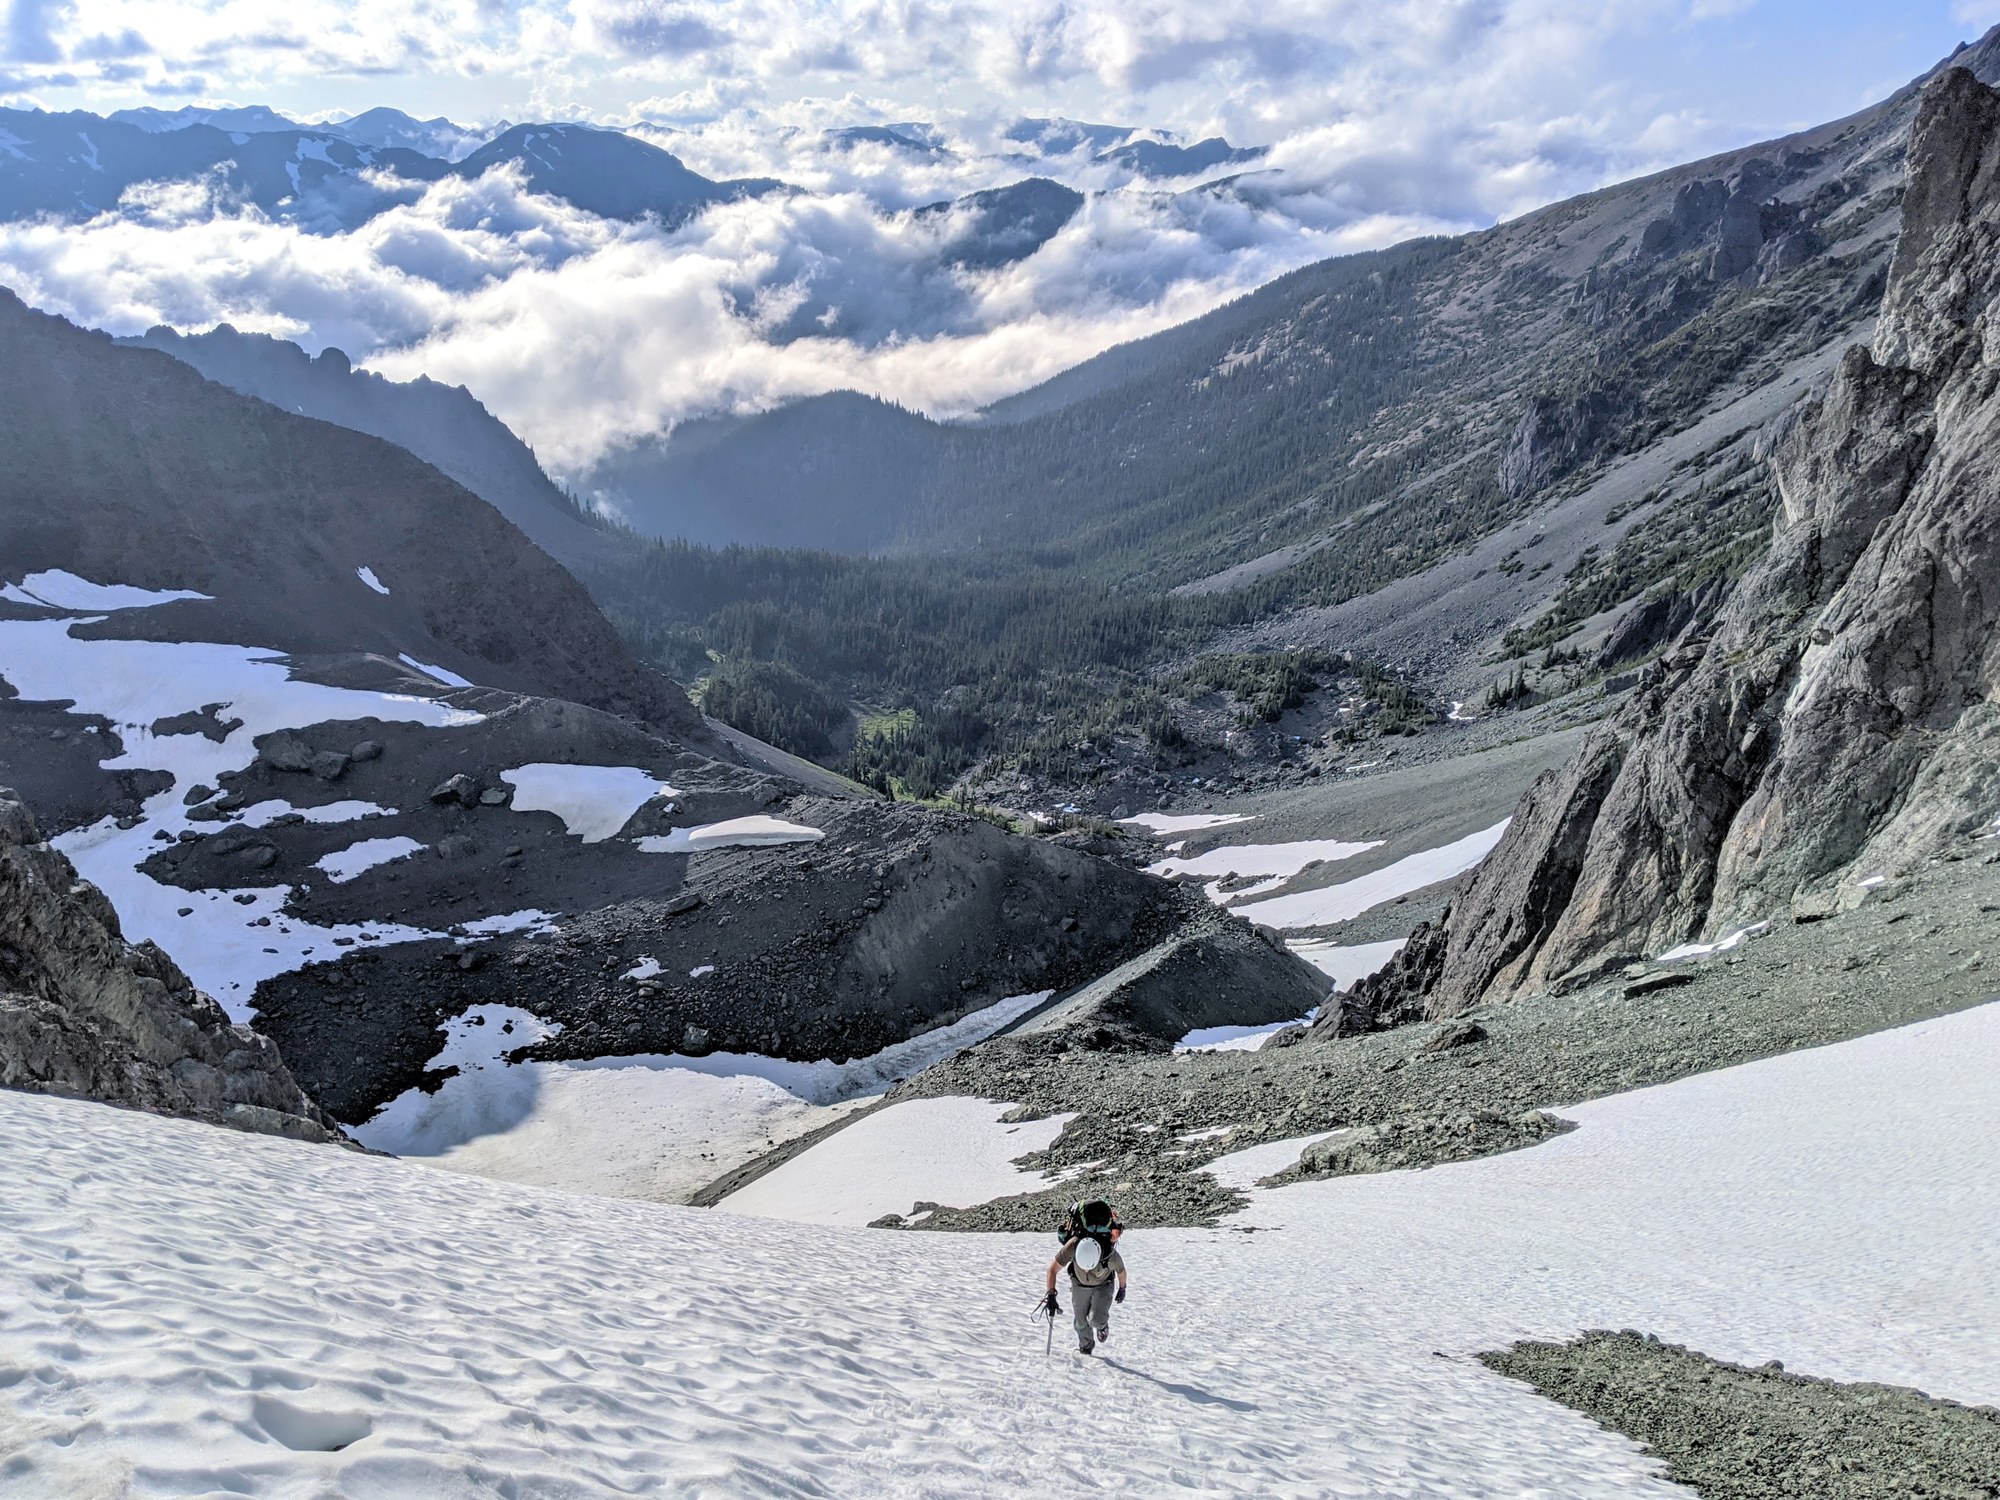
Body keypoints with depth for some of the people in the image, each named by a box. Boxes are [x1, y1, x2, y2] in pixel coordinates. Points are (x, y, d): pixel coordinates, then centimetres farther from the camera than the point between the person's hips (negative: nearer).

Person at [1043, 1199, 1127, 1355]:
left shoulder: (1111, 1256, -40)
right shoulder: (1072, 1247, -39)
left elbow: (1121, 1271, -15)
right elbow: (1052, 1269, -24)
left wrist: (1122, 1289, 4)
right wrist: (1051, 1296, -30)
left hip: (1103, 1285, -2)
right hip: (1079, 1284, 2)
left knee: (1096, 1320, -17)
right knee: (1080, 1321, 8)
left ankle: (1102, 1324, 20)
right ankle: (1085, 1348, 38)